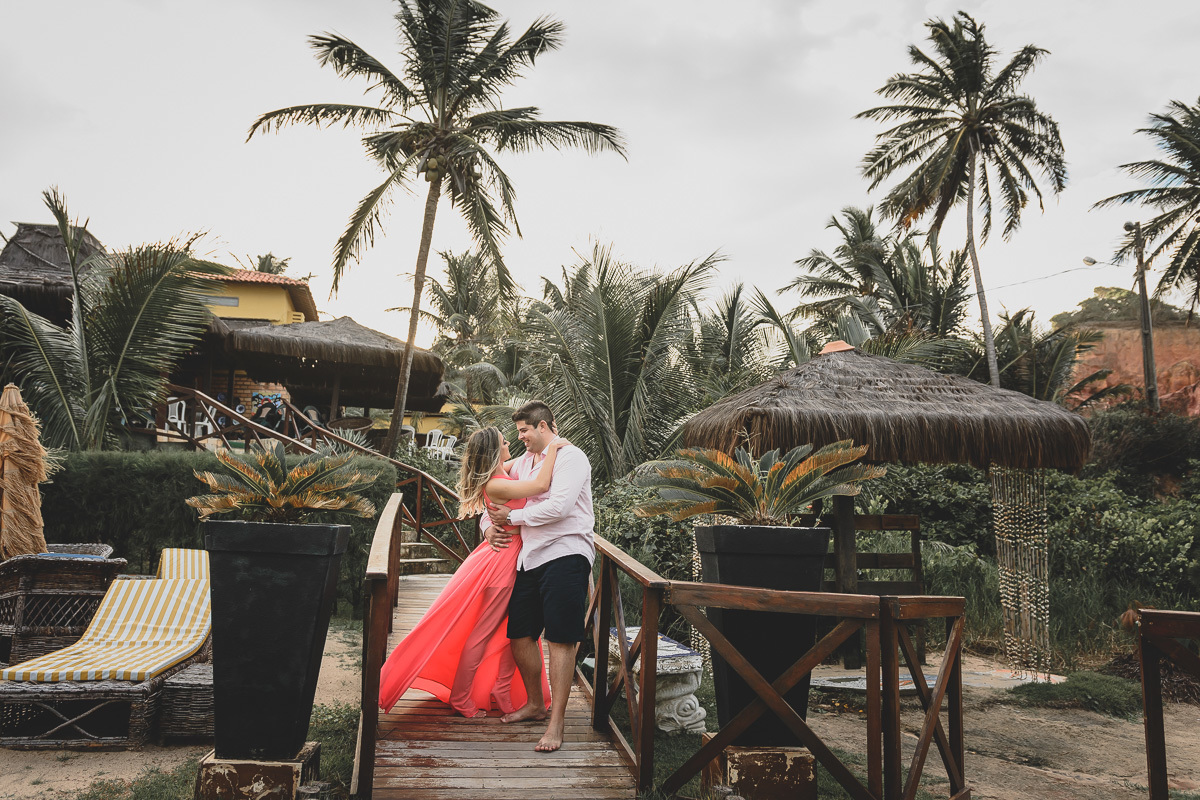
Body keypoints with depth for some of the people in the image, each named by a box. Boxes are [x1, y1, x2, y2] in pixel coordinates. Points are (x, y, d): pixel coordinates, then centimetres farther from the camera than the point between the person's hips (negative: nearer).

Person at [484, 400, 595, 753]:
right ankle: (535, 704, 28)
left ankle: (556, 721, -1)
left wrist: (511, 516, -7)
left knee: (560, 639, -8)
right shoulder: (523, 462, 19)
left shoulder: (570, 457, -5)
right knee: (520, 634, 8)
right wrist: (490, 525, 7)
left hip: (565, 554, -8)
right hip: (530, 558, 8)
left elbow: (558, 506, -18)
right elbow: (498, 497, 29)